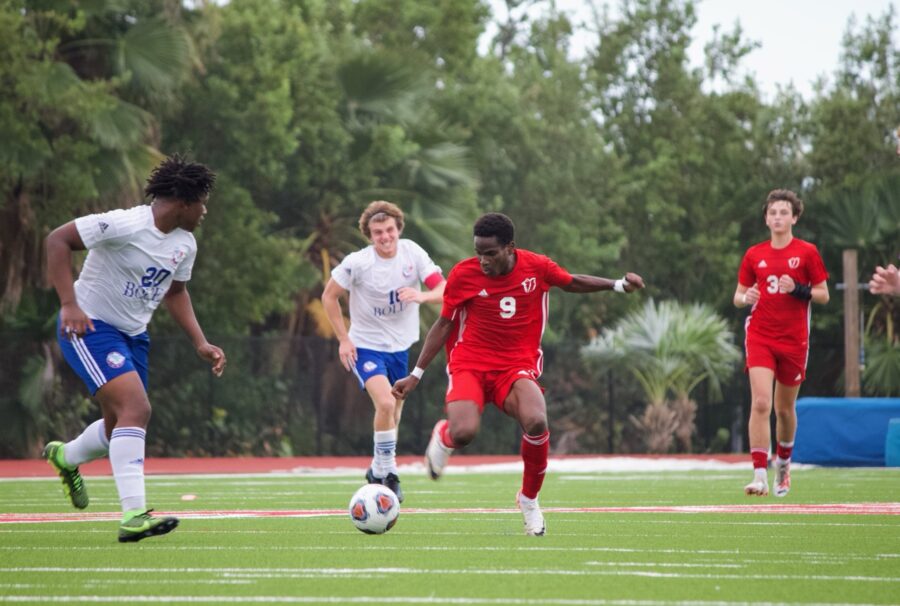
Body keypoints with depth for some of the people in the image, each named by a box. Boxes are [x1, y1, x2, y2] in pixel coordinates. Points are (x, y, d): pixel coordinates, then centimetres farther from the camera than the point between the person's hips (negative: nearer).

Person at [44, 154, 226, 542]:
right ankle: (133, 515, -27)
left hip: (132, 335, 9)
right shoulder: (126, 225, -23)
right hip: (89, 327, -9)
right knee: (136, 408, -25)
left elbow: (175, 292, 20)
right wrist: (69, 304, -28)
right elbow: (57, 240, -22)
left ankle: (66, 457, 50)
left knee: (122, 427, 17)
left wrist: (200, 343, 9)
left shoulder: (185, 245, 3)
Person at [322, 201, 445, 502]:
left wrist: (421, 296, -34)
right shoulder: (357, 262, -17)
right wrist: (343, 339, -8)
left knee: (393, 412, 13)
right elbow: (329, 296, -4)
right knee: (385, 403, -25)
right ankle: (385, 471, -9)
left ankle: (380, 470, 35)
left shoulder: (413, 253, -9)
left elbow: (443, 290, -12)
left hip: (401, 346, 4)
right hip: (366, 346, -4)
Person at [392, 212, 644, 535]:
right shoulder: (463, 274, -6)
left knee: (536, 423, -31)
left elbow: (572, 282, 18)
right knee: (463, 433, -30)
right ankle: (443, 436, 14)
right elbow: (444, 324, 6)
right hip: (470, 365, -1)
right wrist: (416, 375, 5)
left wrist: (618, 285, 7)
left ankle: (529, 498, -4)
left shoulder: (537, 266, -3)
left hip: (517, 366, 1)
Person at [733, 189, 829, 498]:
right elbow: (738, 295, 13)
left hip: (794, 339, 0)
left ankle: (783, 464, 37)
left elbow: (823, 295, 2)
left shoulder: (807, 252, 0)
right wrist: (745, 297, -10)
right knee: (760, 403, -16)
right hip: (760, 336, 0)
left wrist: (798, 289, -16)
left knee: (785, 409, 10)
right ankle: (759, 475, -20)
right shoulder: (754, 255, 7)